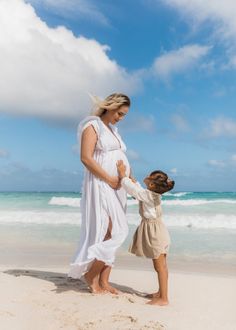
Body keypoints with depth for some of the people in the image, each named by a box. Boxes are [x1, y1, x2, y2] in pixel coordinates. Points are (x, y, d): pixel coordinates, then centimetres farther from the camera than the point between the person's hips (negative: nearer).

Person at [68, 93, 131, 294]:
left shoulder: (113, 130, 20)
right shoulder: (92, 126, -6)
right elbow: (86, 158, -17)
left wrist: (129, 177, 3)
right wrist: (110, 179, -18)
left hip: (116, 188, 8)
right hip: (100, 186, -8)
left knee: (113, 234, 5)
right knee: (111, 232, -12)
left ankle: (103, 281, 11)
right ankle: (90, 273, 4)